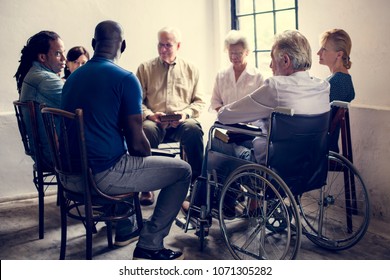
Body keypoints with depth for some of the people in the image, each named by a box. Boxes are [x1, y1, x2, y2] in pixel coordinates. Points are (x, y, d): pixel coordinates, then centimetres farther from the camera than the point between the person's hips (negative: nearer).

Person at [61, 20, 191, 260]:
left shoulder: (73, 78, 11)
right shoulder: (125, 79, -12)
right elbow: (137, 143, -14)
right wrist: (147, 159, 9)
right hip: (105, 175, -8)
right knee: (182, 170, 4)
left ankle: (124, 231, 40)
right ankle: (150, 247, 4)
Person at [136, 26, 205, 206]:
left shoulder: (191, 70, 19)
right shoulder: (145, 68, 16)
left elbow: (199, 102, 14)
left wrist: (186, 113, -7)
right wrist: (149, 114, -10)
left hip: (182, 122, 1)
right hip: (155, 122, 0)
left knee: (194, 129, -35)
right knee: (146, 130, -36)